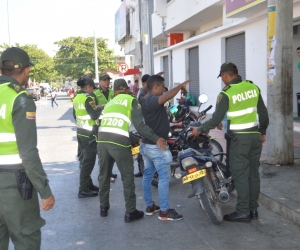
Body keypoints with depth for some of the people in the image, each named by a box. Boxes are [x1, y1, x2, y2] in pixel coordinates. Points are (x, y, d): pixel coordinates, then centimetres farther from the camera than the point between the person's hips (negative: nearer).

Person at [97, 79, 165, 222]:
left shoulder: (109, 103, 25)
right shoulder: (132, 100, 8)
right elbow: (139, 125, -6)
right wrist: (156, 139, -4)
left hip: (102, 140, 5)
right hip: (119, 142, -5)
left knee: (104, 175, 20)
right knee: (127, 178, 8)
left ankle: (103, 207, 32)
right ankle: (130, 212, 12)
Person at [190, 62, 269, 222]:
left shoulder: (226, 94, -13)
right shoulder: (253, 87, 5)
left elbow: (216, 119, -13)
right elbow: (263, 113, 10)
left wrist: (199, 130, 0)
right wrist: (263, 132, 22)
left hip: (239, 138, -6)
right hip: (255, 135, 6)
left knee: (240, 174, -1)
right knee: (253, 173, 11)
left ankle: (243, 212, 2)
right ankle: (253, 209, 19)